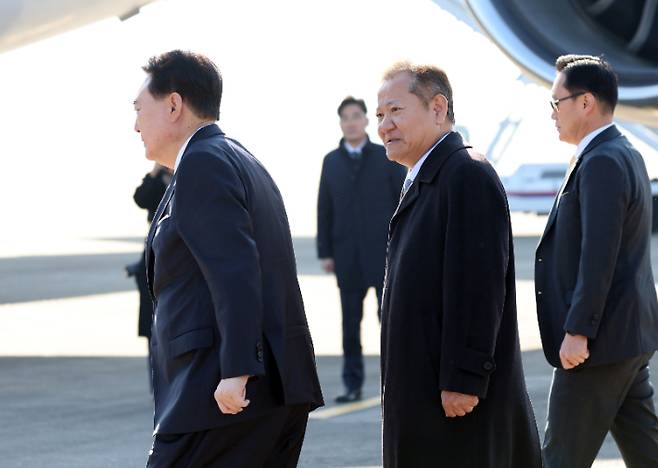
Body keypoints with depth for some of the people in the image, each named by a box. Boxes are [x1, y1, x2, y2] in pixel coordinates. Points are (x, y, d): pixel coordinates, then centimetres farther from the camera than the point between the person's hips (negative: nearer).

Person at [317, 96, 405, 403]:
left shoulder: (387, 158, 1)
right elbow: (324, 209, 9)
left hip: (384, 252, -2)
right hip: (347, 255, 2)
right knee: (350, 322, 3)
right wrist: (325, 252, 3)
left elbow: (404, 203, 1)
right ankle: (353, 385, 8)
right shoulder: (331, 161, 9)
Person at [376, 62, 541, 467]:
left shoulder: (468, 175, -13)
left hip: (457, 395, -10)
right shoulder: (424, 181, 17)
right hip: (424, 389, 10)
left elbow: (478, 286, -20)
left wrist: (463, 380, -23)